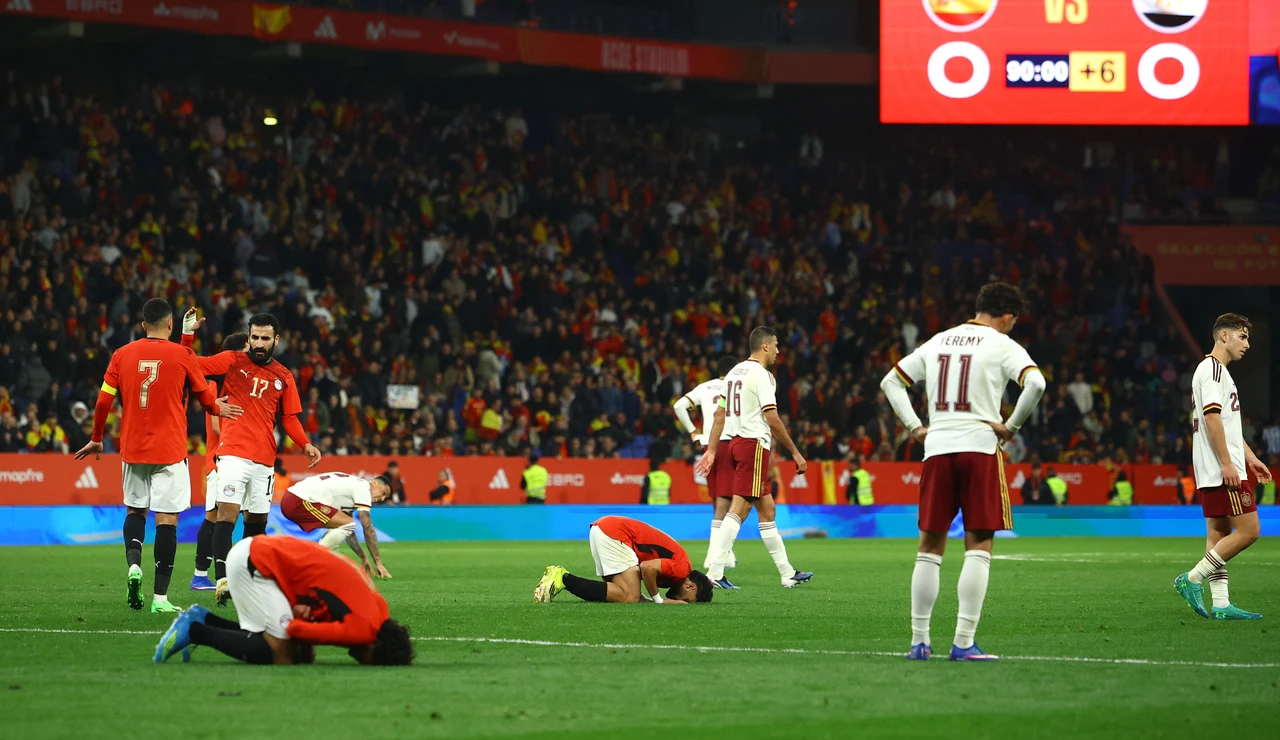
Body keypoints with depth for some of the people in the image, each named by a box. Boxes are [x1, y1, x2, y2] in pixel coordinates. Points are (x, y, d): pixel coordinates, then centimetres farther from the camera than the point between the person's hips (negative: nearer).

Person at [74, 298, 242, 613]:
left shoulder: (122, 355, 2)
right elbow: (205, 397, 8)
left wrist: (96, 439, 19)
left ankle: (134, 564, -5)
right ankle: (160, 597, -4)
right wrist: (219, 408, 31)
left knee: (134, 510, 21)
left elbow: (103, 401, 3)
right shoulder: (182, 355, -4)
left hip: (132, 449, 3)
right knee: (167, 519, -1)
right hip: (169, 451, -3)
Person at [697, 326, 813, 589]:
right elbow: (772, 419, -15)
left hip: (735, 441, 9)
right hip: (754, 443, -9)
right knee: (739, 509, -10)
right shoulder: (761, 374, -11)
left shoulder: (734, 372, 15)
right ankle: (715, 572, -15)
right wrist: (795, 452, -10)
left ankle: (787, 573, 19)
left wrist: (711, 450, 17)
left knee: (767, 509, 13)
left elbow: (720, 414, 16)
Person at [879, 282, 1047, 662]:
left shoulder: (937, 342, 16)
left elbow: (891, 382, 20)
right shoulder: (1003, 345, -1)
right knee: (979, 545, -2)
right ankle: (964, 642, -8)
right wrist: (1012, 426, -7)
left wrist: (915, 427, 14)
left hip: (937, 447, 5)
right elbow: (1035, 382, -18)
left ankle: (919, 641, 10)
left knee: (930, 546, 11)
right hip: (980, 446, -5)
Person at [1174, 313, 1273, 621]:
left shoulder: (1218, 370, 22)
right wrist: (1227, 463, -22)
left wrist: (1250, 457, 26)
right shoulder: (1213, 369, -11)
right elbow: (1212, 417, -20)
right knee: (1248, 530, -10)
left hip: (1212, 473, 11)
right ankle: (1191, 579, -8)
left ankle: (1221, 604, 5)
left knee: (1219, 534, 7)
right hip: (1222, 469, -11)